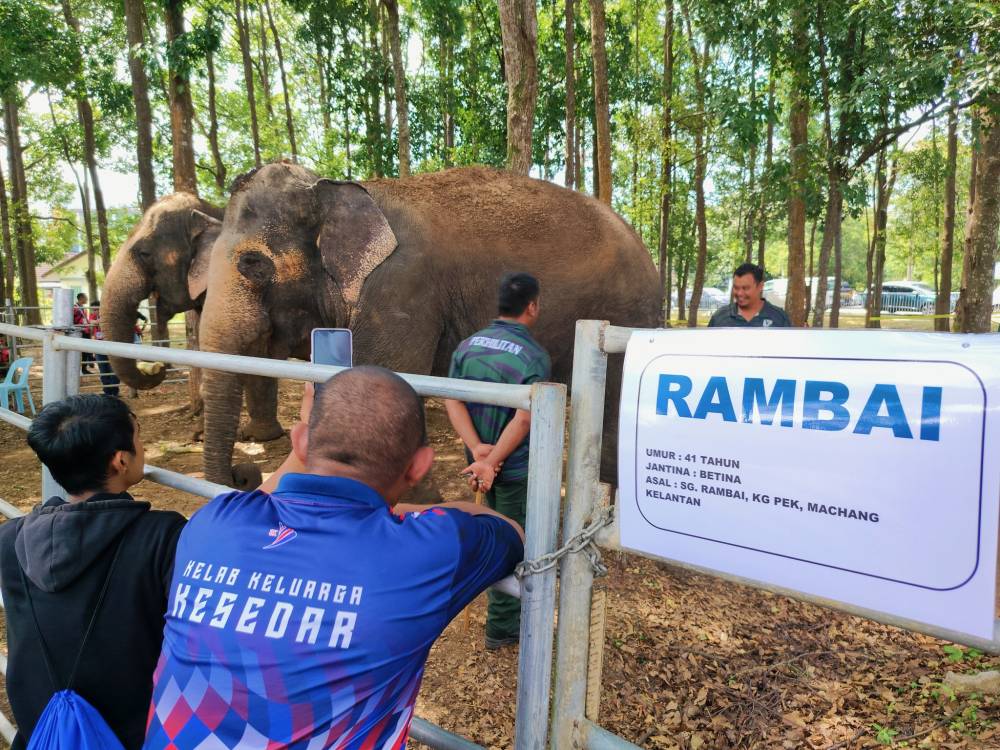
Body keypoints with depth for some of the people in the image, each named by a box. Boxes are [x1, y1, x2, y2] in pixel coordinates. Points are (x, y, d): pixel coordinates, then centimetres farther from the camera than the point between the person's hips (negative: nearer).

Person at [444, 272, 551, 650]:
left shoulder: (468, 346, 0)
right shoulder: (535, 357, -17)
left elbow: (452, 400, -7)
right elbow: (524, 419, -23)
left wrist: (477, 449, -14)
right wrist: (492, 462, -18)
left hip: (482, 460, 6)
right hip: (517, 468, -6)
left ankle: (508, 608, 43)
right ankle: (501, 628, 20)